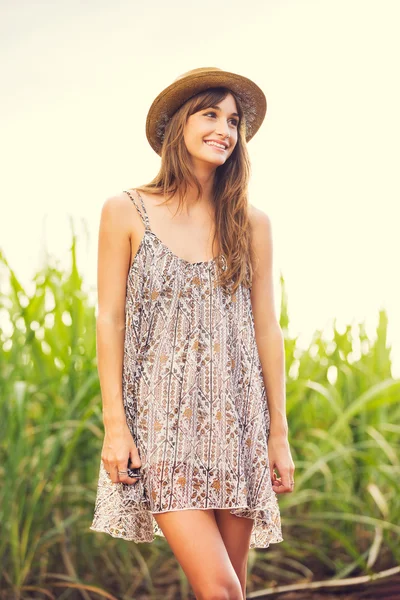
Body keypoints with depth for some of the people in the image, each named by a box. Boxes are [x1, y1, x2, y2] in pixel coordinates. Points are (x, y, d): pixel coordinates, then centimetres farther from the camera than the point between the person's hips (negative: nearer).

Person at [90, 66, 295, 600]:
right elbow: (110, 321, 1)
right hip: (161, 419, -3)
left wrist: (280, 434, 8)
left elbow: (266, 329, 9)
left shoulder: (251, 224, 8)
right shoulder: (127, 212, 2)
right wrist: (114, 425, -6)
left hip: (236, 422, 3)